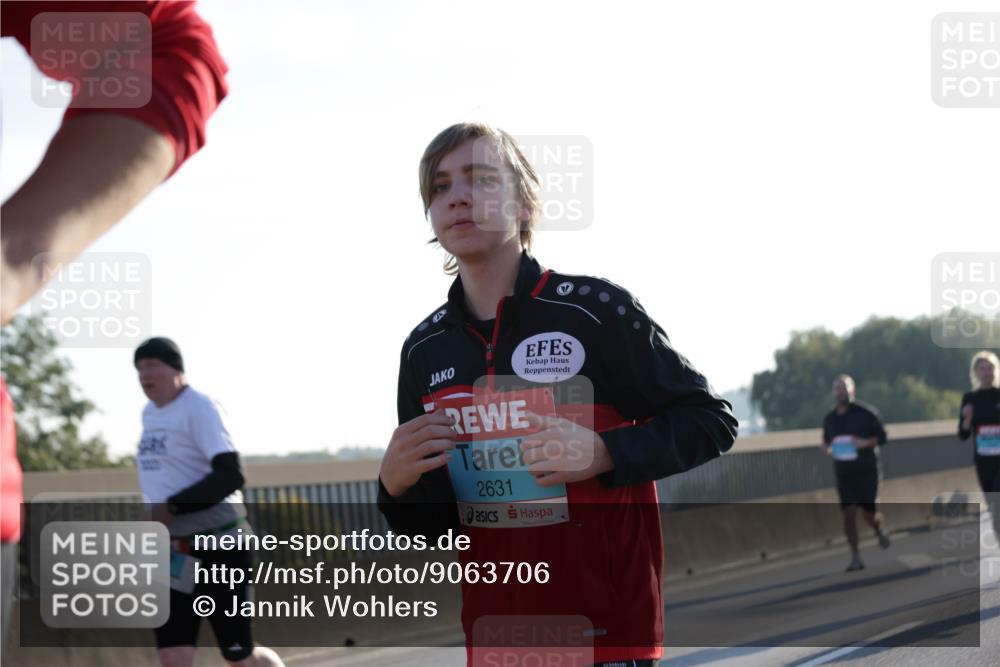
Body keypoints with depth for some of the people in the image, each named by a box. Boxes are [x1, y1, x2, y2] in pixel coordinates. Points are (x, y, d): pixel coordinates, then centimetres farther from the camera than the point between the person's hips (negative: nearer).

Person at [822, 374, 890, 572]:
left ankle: (880, 531, 30)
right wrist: (827, 447, -4)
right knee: (849, 512, -9)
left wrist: (864, 443, -19)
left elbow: (882, 437, 0)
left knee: (868, 512, -6)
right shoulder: (830, 419, 8)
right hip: (844, 472, 3)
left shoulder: (866, 413, -4)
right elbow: (826, 442, 20)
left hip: (867, 469, -3)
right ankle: (855, 557, -5)